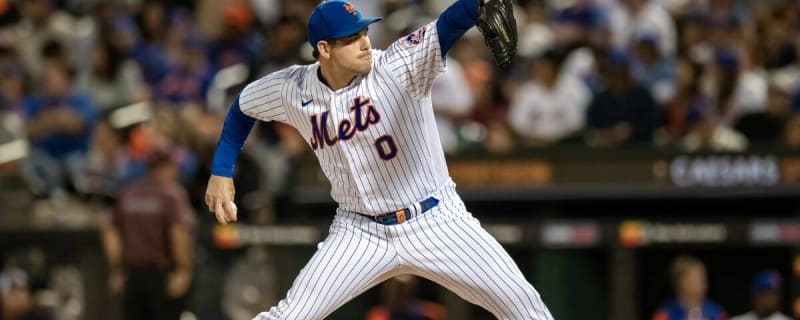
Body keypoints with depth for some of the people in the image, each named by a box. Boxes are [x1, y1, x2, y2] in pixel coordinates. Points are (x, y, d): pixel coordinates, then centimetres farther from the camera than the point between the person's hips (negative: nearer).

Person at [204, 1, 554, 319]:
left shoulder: (397, 66, -18)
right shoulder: (293, 90, -7)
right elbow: (245, 105, 14)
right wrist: (221, 173, 9)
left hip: (436, 223, -2)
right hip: (361, 233, 2)